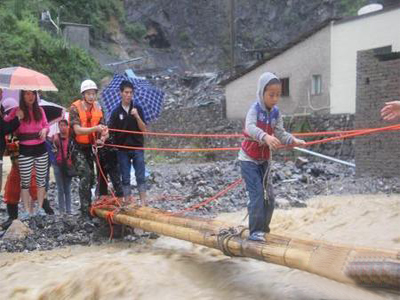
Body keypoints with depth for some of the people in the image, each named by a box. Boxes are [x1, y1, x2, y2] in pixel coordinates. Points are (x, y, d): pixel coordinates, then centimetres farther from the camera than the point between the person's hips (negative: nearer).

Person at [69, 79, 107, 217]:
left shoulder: (98, 108, 1)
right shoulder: (75, 108, -15)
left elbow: (102, 127, -3)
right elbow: (77, 130, -25)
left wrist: (102, 137, -26)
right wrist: (95, 129, -40)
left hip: (90, 147, 6)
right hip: (77, 147, -6)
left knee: (91, 179, 10)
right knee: (85, 175, -20)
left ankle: (87, 207, 25)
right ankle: (86, 210, -17)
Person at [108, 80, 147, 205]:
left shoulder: (137, 109, 2)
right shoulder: (116, 112, 2)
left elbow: (144, 129, -2)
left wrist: (137, 116, -17)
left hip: (137, 148, 0)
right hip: (123, 149, 0)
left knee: (140, 177, -2)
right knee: (125, 178, 5)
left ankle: (143, 203, 0)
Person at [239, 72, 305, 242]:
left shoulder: (276, 113, -1)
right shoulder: (255, 109, -19)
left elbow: (280, 133, -8)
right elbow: (250, 128, -38)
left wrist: (293, 140, -29)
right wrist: (266, 137, -56)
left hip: (264, 159, 6)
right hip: (249, 159, -6)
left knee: (269, 196, 10)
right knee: (257, 194, -13)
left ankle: (263, 228, 25)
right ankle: (255, 232, -6)